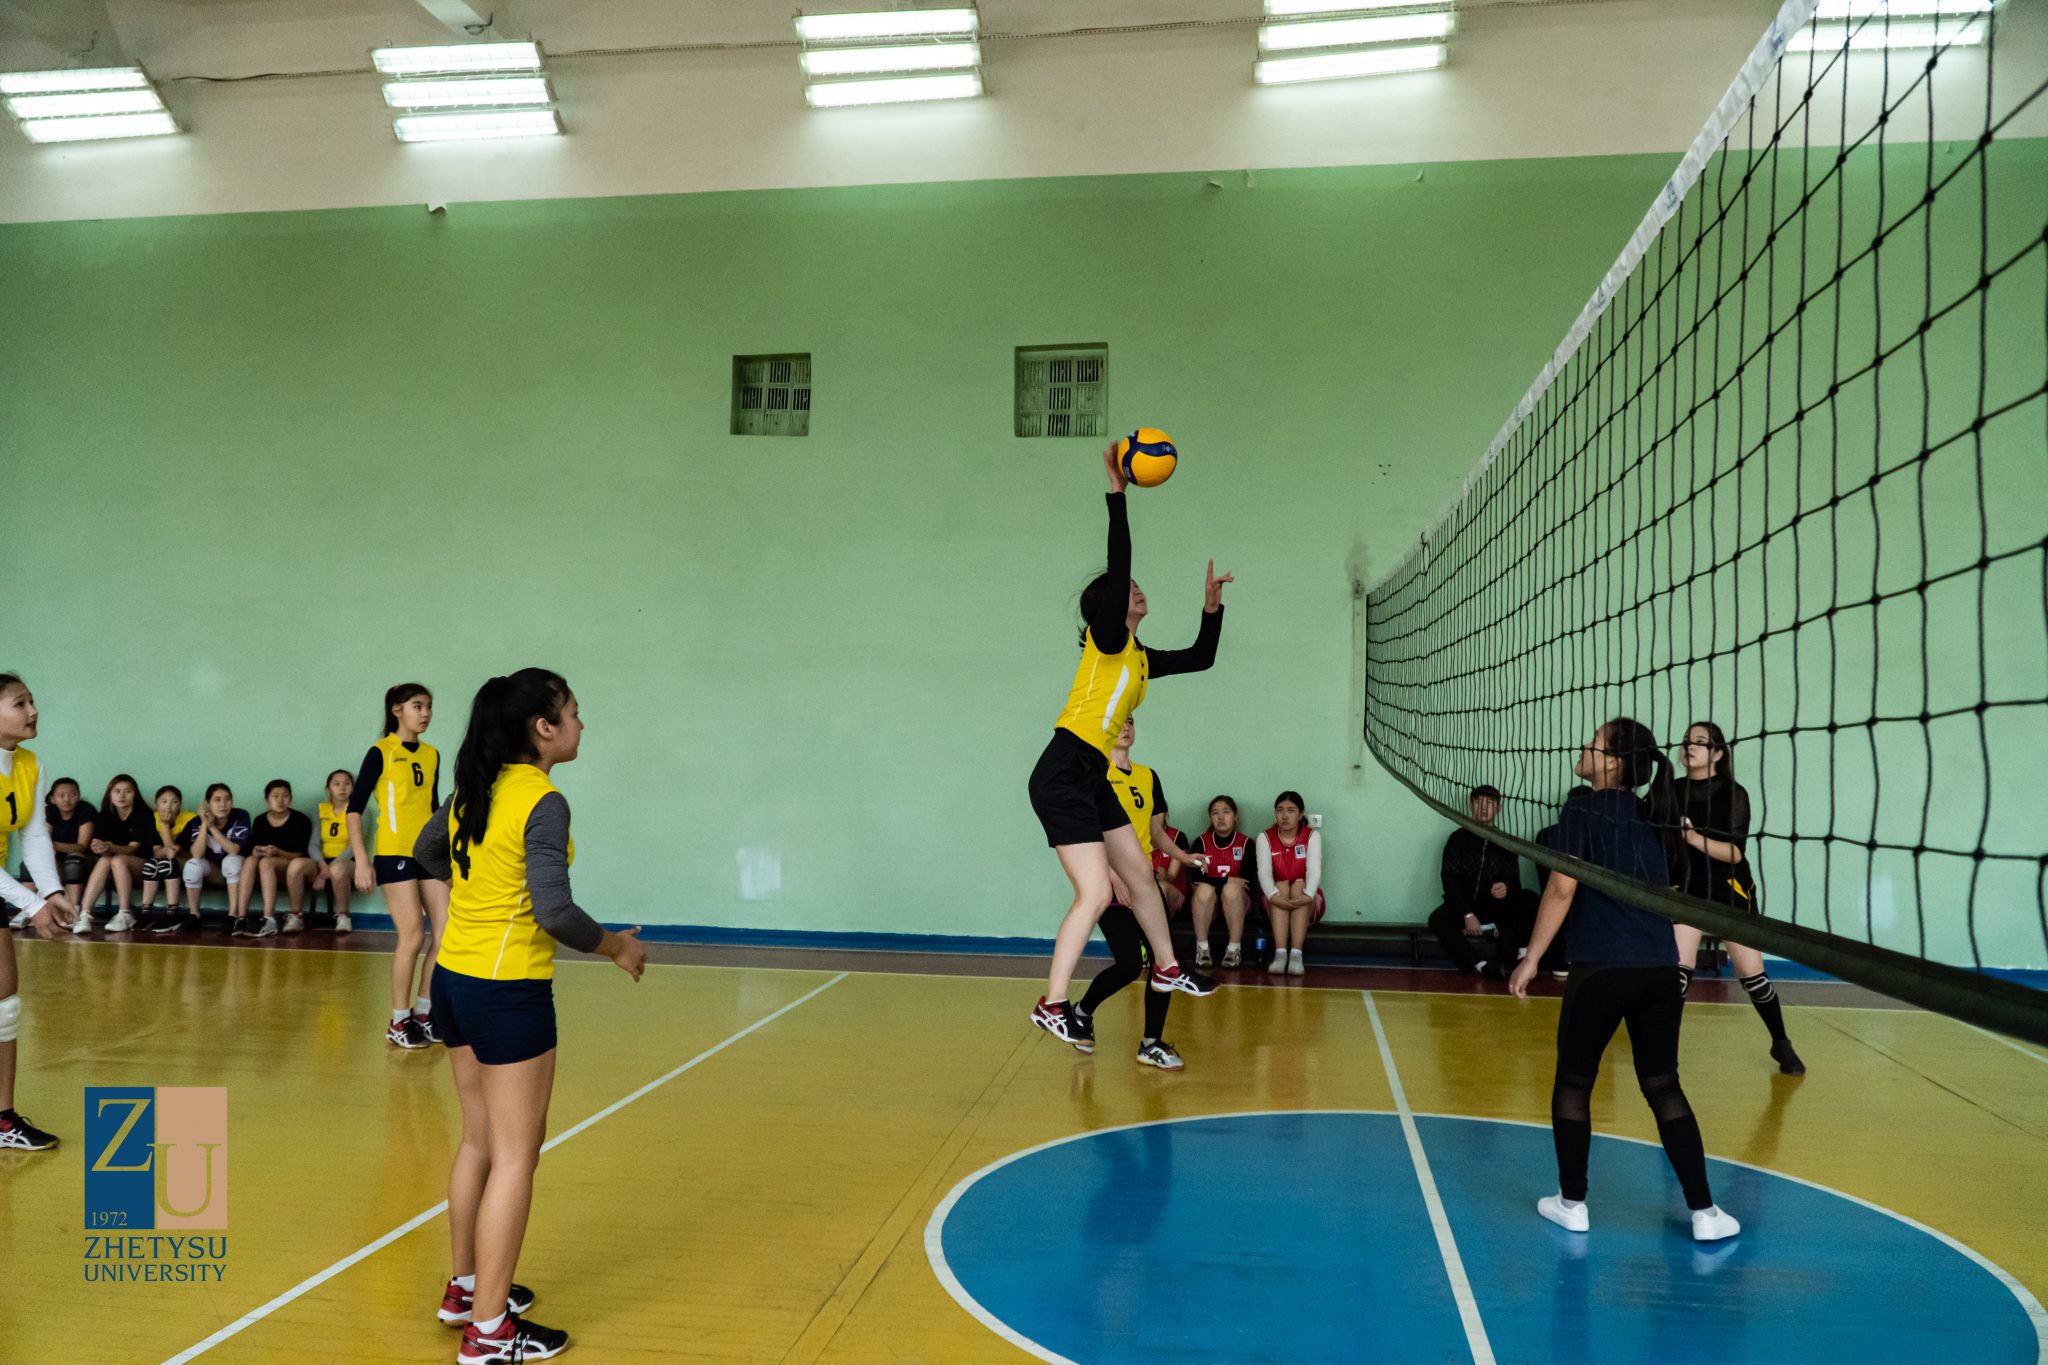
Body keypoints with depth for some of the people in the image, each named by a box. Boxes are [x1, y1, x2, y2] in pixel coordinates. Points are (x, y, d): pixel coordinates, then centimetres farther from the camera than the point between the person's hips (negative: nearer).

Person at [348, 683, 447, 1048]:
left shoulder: (432, 755, 11)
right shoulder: (381, 752, -5)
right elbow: (355, 808, -7)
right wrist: (361, 859, -14)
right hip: (394, 854, -6)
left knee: (446, 933, 2)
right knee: (413, 937, -7)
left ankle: (423, 1013, 17)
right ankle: (398, 1023, 8)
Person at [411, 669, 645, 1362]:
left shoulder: (472, 788, 6)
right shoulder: (543, 802, -19)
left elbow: (427, 852, 25)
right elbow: (554, 911, -26)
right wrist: (616, 947, -11)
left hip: (454, 980, 9)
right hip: (510, 993, -9)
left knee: (478, 1141, 21)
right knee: (514, 1156, 2)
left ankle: (465, 1286, 34)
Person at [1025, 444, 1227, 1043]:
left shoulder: (1139, 658, 17)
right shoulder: (1106, 638, -6)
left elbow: (1200, 657, 28)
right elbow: (1117, 564, -18)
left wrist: (1212, 606, 17)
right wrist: (1117, 488, -18)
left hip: (1092, 780, 9)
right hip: (1062, 775, -9)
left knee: (1139, 872, 19)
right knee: (1095, 894, -14)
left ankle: (1167, 968, 36)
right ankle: (1052, 1004, -9)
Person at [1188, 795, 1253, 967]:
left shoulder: (1245, 843, 1)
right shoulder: (1201, 842, 3)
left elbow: (1248, 880, -6)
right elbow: (1196, 877, -8)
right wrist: (1227, 880, -11)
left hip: (1235, 901, 0)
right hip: (1208, 903, 0)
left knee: (1232, 889, -34)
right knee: (1204, 889, -34)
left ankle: (1235, 948, -31)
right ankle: (1202, 948, -28)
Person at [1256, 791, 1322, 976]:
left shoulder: (1312, 836, -5)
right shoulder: (1265, 838, -3)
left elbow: (1314, 870, -20)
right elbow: (1264, 872, -17)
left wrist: (1308, 895, -40)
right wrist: (1273, 895, -38)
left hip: (1307, 904, 0)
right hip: (1276, 903, 0)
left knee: (1299, 885, -31)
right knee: (1281, 886, -31)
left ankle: (1296, 954, -42)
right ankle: (1280, 953, -43)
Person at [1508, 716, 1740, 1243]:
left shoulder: (1583, 810, -6)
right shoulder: (1652, 815, 13)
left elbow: (1562, 889, -11)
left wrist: (1531, 959, -6)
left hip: (1602, 968, -5)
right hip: (1661, 969, 6)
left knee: (1573, 1082, 10)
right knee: (1662, 1085, 12)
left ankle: (1572, 1202, 17)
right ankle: (1703, 1210, 10)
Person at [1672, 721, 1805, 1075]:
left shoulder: (1733, 793, -10)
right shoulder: (1673, 791, -2)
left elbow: (1736, 851, -18)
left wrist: (1694, 837, -30)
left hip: (1731, 892, -1)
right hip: (1687, 890, 1)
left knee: (1752, 976, 2)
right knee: (1678, 970, -13)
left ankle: (1781, 1044, 24)